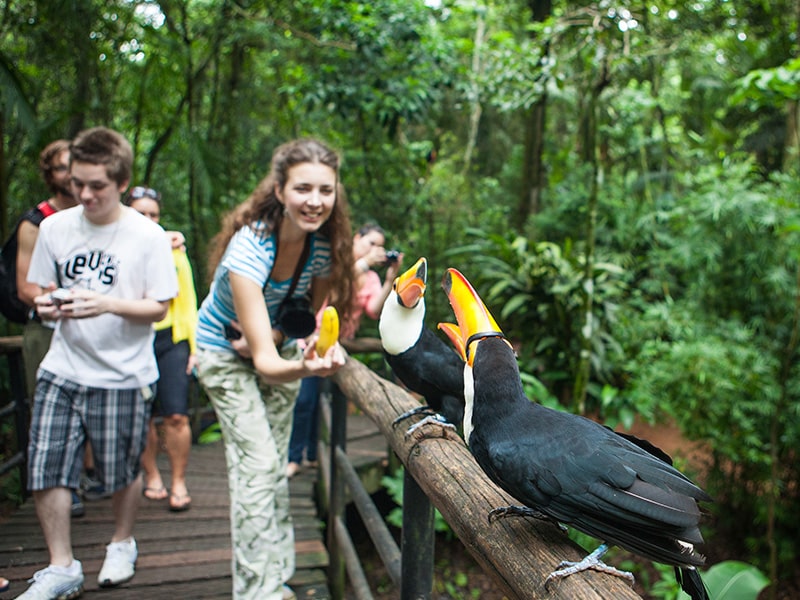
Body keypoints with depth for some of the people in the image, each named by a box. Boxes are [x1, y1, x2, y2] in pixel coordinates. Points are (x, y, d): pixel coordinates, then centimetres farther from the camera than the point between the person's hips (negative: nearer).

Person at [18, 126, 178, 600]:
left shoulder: (148, 236, -8)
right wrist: (47, 305, -10)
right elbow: (45, 291, 13)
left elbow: (159, 308, -8)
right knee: (45, 471, 2)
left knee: (123, 472, 10)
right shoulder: (55, 227, 4)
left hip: (123, 375, -3)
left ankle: (123, 544, 37)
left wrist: (108, 303, -23)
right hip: (63, 370, 4)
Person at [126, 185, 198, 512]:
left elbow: (187, 300, 8)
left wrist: (194, 346, 5)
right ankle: (152, 476, 28)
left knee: (176, 416, -7)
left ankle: (179, 483, 9)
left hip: (170, 341, 0)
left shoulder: (173, 249, 7)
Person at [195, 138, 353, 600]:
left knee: (276, 464, 12)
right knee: (257, 466, -13)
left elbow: (318, 314, -4)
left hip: (281, 349, 5)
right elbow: (264, 363, -40)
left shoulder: (325, 242, -20)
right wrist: (305, 368, -60)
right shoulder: (249, 247, -36)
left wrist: (314, 346, -24)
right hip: (227, 353, -5)